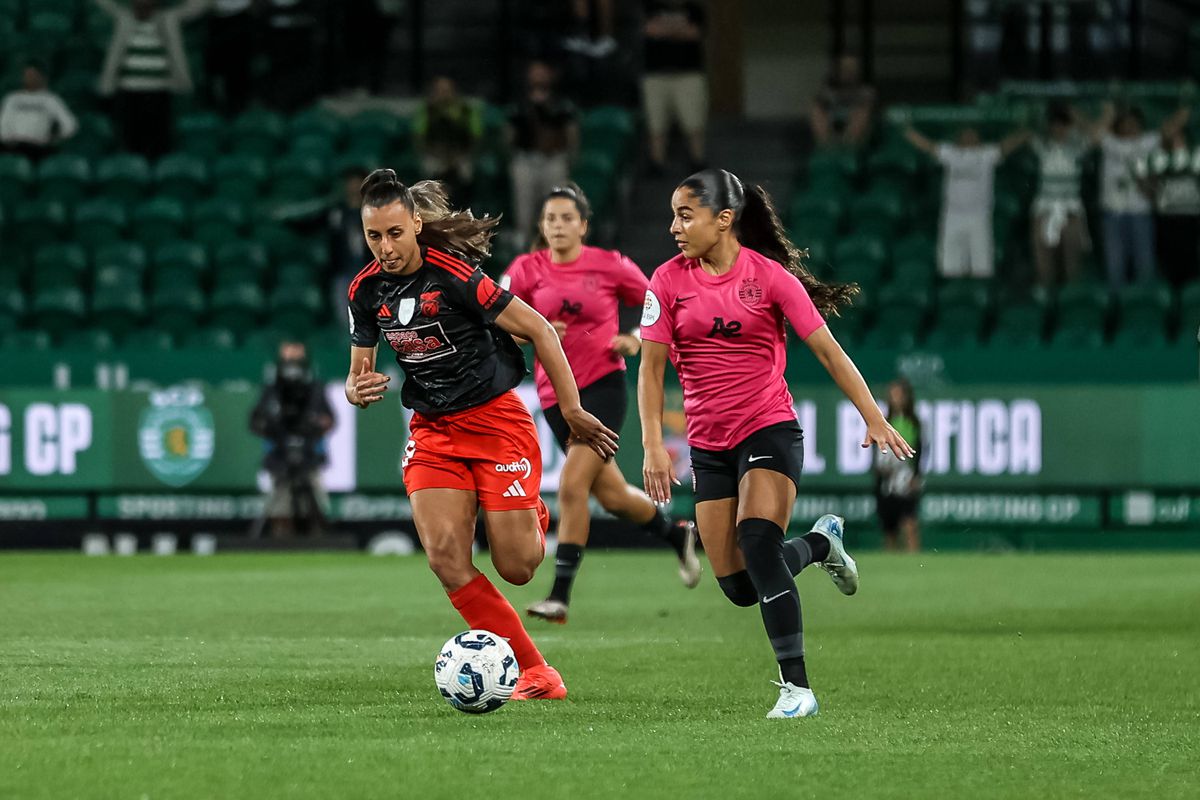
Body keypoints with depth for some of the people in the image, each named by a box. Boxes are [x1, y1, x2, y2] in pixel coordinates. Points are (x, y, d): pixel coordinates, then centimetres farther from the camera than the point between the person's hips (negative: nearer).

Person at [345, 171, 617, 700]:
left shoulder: (453, 276, -19)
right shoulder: (366, 290, 0)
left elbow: (538, 330, -12)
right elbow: (359, 374, 12)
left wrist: (572, 411, -10)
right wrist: (358, 389, -13)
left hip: (495, 417, -5)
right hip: (433, 430, 5)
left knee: (515, 567, -8)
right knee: (445, 556, -15)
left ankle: (532, 520, 32)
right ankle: (536, 673, -5)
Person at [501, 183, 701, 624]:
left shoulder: (610, 265, -4)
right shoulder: (528, 269, 1)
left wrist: (636, 338, -9)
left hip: (603, 385, -4)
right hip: (557, 395, 4)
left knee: (572, 486, -17)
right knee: (612, 495, 10)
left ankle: (560, 596, -13)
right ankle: (678, 535, 39)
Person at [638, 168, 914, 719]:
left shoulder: (768, 276, -7)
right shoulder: (669, 280, 0)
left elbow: (827, 349, -4)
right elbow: (651, 366, 2)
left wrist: (873, 418, -8)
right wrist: (653, 445, -8)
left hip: (769, 428, -4)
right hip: (708, 442, 4)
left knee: (757, 537, -28)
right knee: (738, 586, -1)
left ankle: (796, 685, -23)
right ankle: (820, 543, 32)